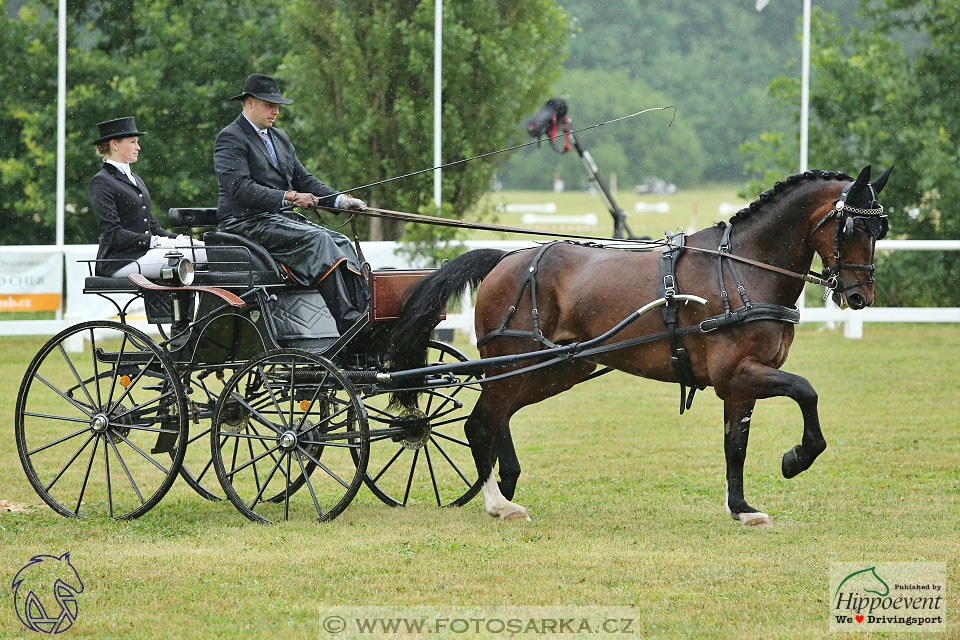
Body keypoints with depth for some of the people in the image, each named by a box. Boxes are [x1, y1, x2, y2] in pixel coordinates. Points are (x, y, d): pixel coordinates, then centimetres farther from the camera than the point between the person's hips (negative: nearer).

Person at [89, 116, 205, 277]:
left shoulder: (135, 179, 25)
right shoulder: (100, 182, -4)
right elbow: (112, 233, -13)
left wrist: (180, 240, 3)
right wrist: (156, 242, -20)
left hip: (144, 253, 8)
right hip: (119, 261, -8)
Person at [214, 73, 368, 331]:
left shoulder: (280, 138, 22)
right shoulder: (230, 138, -5)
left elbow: (303, 179, 19)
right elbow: (240, 188, -18)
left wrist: (340, 200, 2)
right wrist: (287, 197, -23)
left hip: (280, 218, 8)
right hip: (246, 221, -8)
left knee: (341, 242, -14)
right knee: (317, 240, -28)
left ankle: (365, 311, -28)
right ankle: (348, 321, -36)